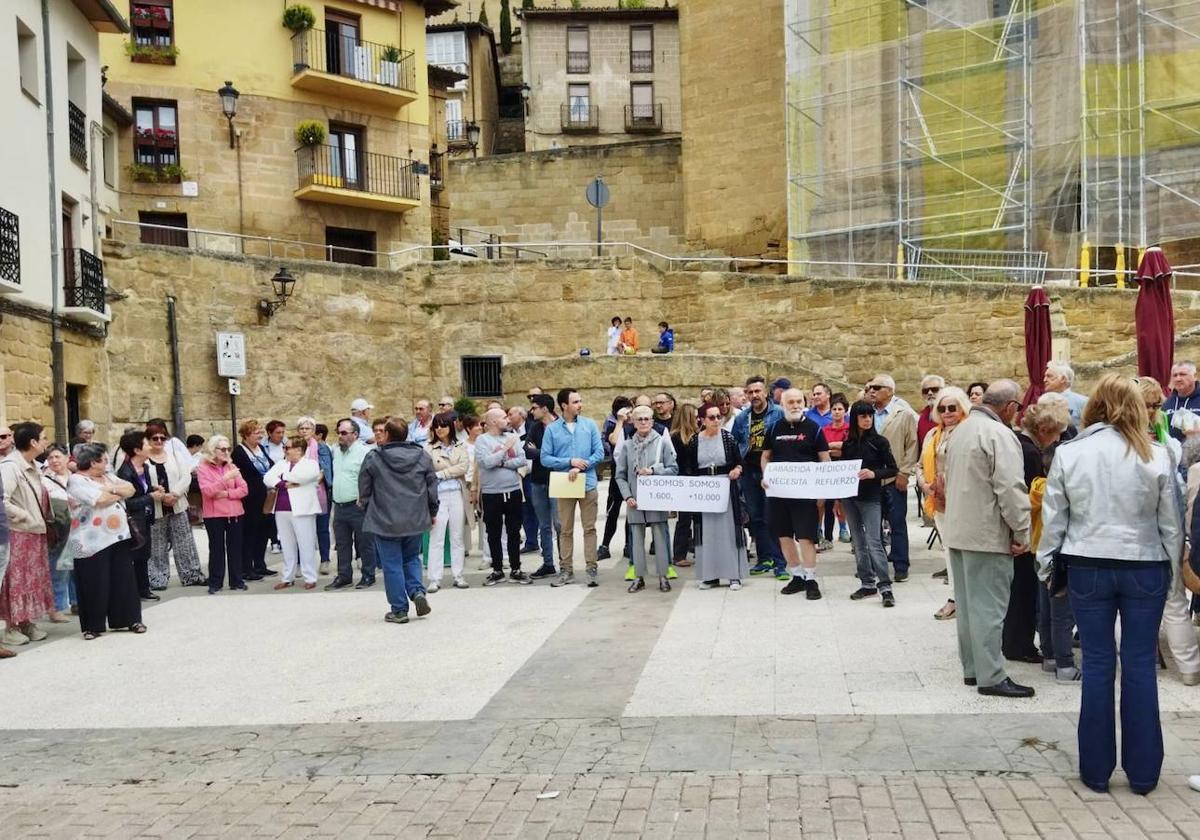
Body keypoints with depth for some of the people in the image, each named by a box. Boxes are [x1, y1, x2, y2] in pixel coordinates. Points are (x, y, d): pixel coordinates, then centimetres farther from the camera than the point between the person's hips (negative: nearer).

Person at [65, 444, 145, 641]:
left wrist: (113, 489, -10)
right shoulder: (77, 481, -10)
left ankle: (131, 619, 16)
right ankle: (93, 626, 10)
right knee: (95, 584, -1)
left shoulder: (106, 476, 16)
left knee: (124, 579, 8)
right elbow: (101, 500, -22)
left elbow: (130, 489, 8)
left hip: (118, 537, 7)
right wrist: (119, 493, -3)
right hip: (93, 542, -7)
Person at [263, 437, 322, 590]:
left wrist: (283, 476, -5)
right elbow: (267, 478, 3)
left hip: (302, 510, -5)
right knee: (287, 546, 10)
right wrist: (285, 484, -12)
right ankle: (287, 578, 16)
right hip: (282, 510, 6)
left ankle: (310, 578, 1)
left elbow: (304, 475, -20)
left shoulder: (310, 463, 1)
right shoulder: (281, 464, 18)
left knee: (306, 545, -4)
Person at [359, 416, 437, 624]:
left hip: (385, 521, -3)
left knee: (392, 565, 5)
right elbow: (432, 487, 5)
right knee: (411, 558, 21)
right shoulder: (423, 456, -1)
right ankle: (417, 591, -1)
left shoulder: (373, 459, -9)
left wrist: (367, 506, 21)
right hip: (415, 520, 3)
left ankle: (399, 609, 8)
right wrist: (432, 512, 19)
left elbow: (364, 490, 0)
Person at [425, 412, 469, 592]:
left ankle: (458, 576, 15)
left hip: (457, 495, 2)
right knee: (436, 538, -3)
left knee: (457, 538, 8)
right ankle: (434, 579, 0)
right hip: (438, 495, -2)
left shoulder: (460, 447, 9)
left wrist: (440, 474, -8)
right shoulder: (429, 448, 1)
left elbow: (463, 467, -5)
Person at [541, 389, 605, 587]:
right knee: (566, 530, 7)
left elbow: (599, 452, -2)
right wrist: (570, 462, -13)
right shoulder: (552, 429, 0)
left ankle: (592, 569, 8)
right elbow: (545, 458, -3)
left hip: (588, 484, 0)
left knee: (589, 528, 3)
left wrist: (580, 468, -14)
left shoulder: (589, 425, 2)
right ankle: (567, 570, 14)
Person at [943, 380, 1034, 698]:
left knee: (968, 602, 14)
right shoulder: (1000, 435, -16)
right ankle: (991, 677, 0)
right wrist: (1022, 533, -12)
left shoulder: (962, 429, 14)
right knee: (988, 607, -4)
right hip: (987, 535, -9)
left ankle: (972, 668, 21)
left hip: (958, 531, 9)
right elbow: (1011, 490, -20)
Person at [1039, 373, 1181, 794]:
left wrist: (1047, 563, 11)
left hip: (1088, 567, 0)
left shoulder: (1068, 454, -4)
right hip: (1144, 569, 0)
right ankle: (1142, 771, 15)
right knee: (1140, 666, 7)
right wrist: (1173, 570, 11)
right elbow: (1170, 523, 1)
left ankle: (1096, 768, 14)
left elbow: (1053, 518, 0)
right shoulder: (1156, 456, -5)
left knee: (1097, 665, 7)